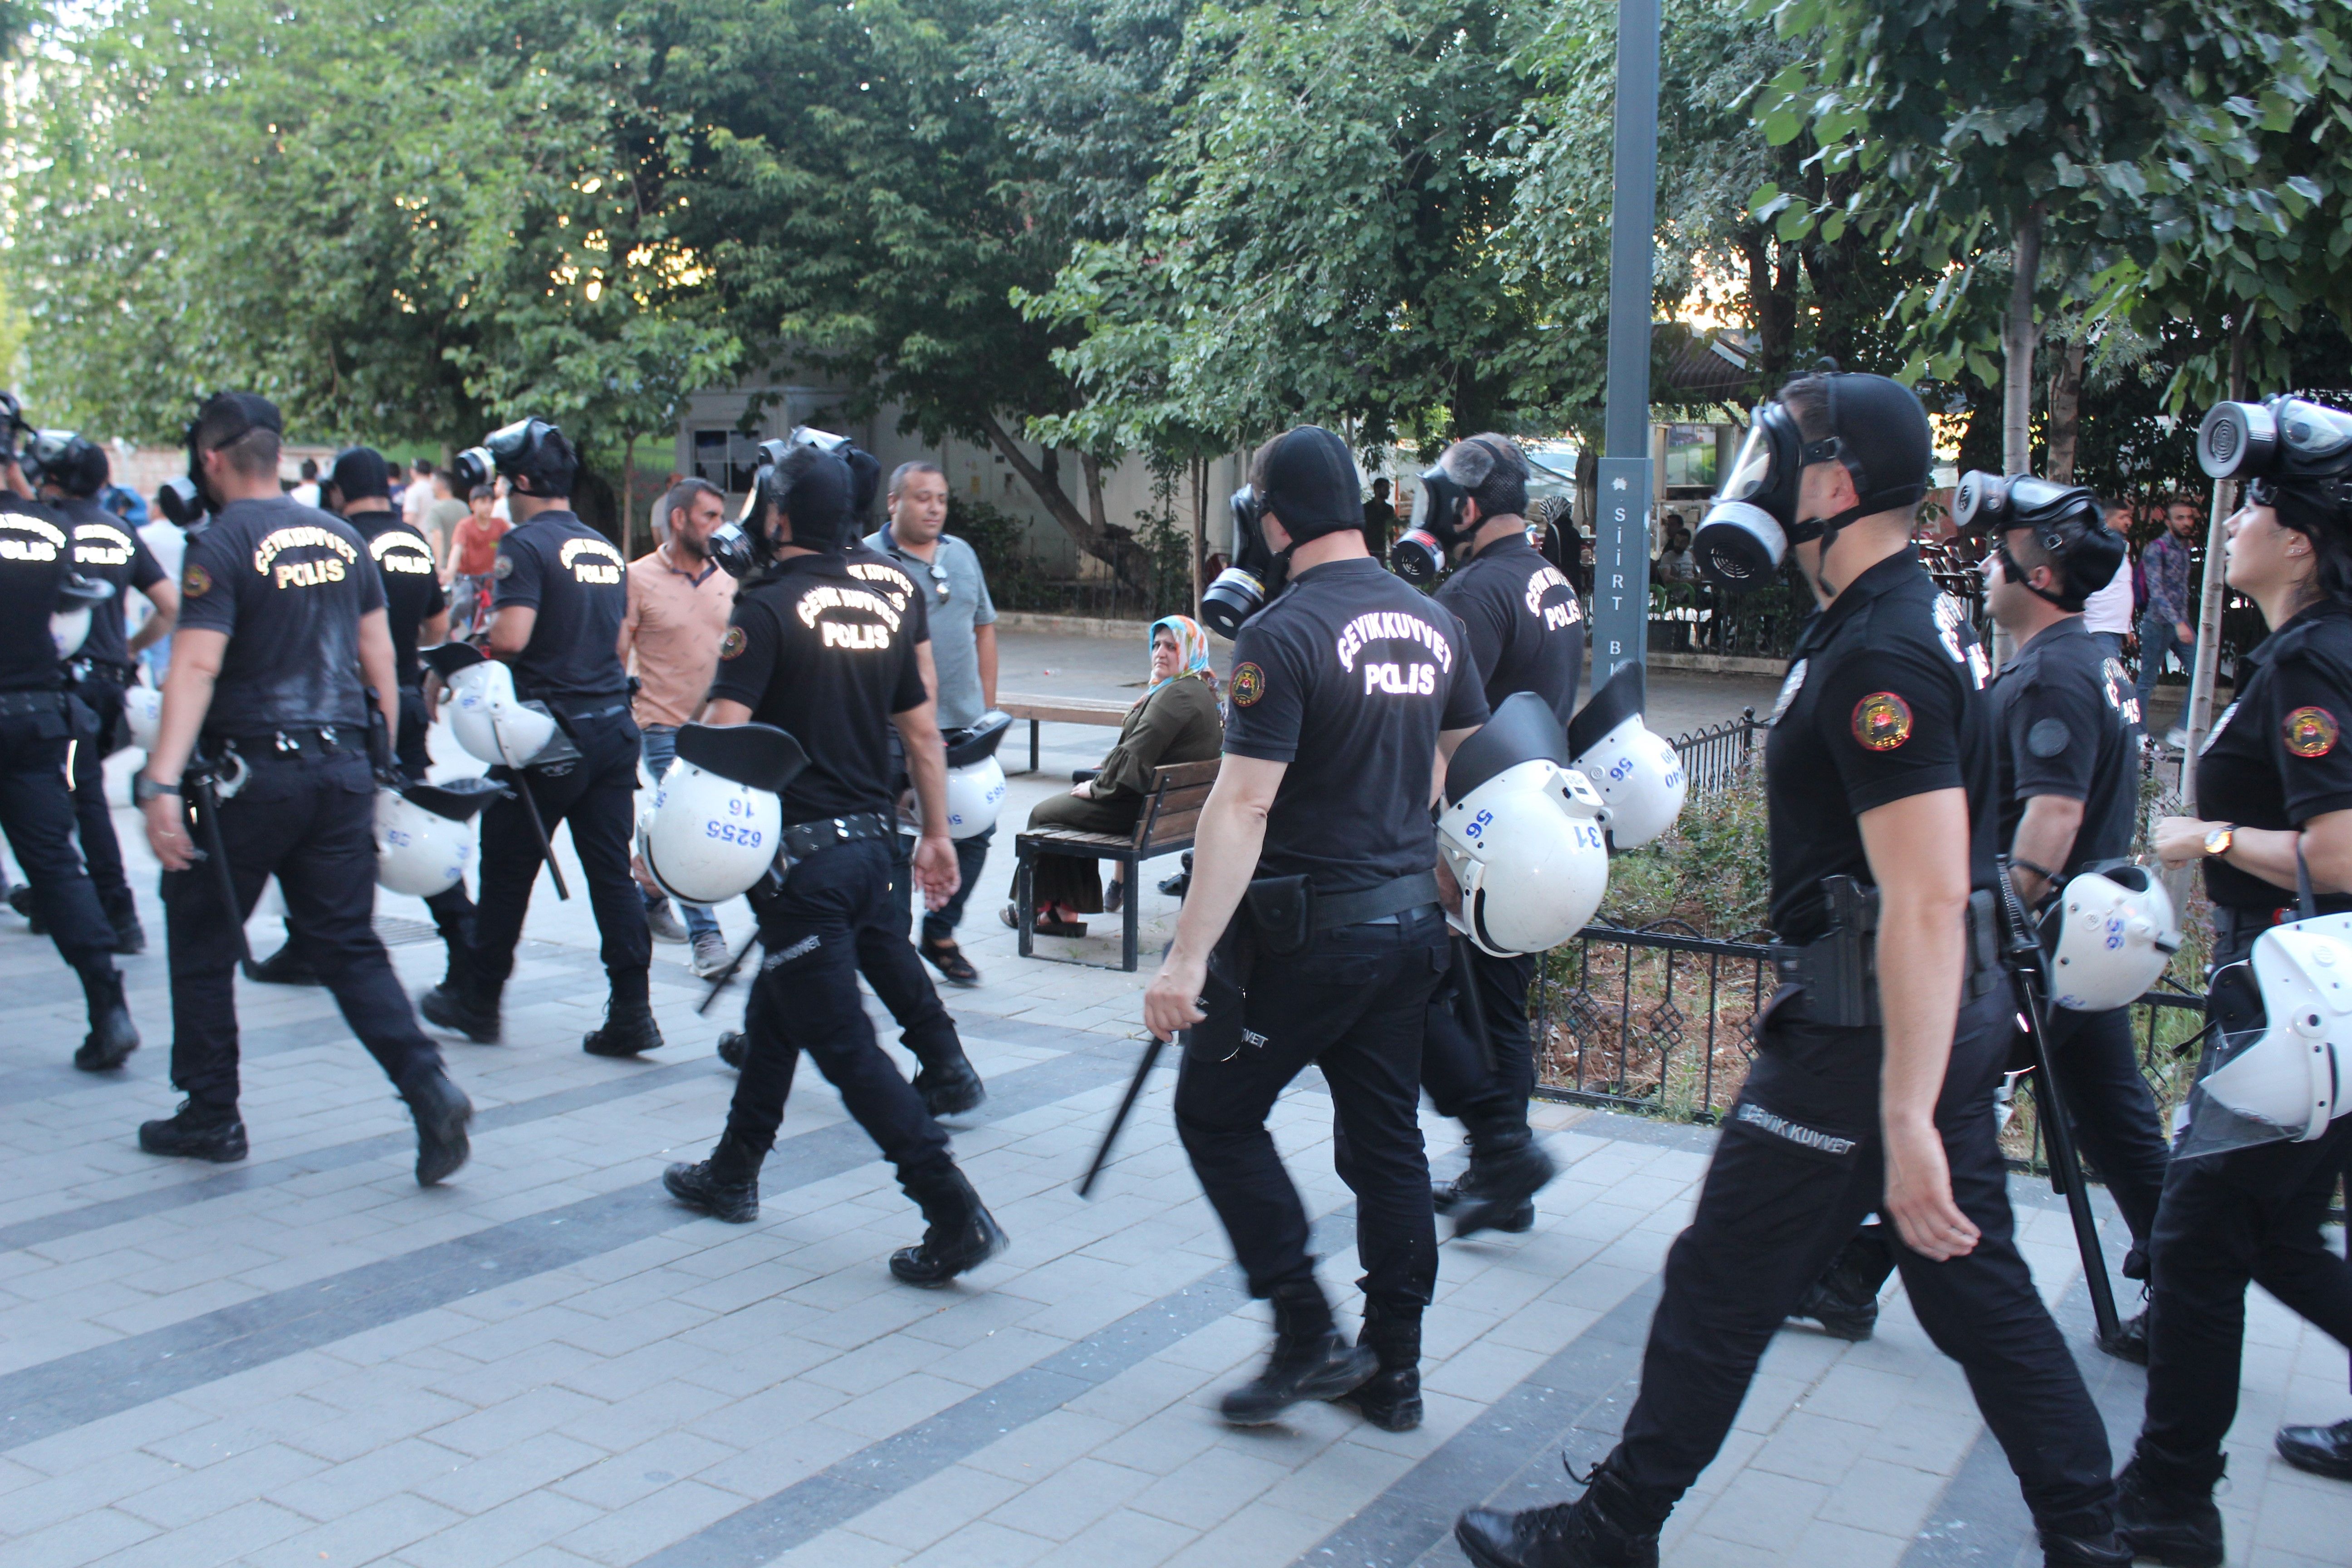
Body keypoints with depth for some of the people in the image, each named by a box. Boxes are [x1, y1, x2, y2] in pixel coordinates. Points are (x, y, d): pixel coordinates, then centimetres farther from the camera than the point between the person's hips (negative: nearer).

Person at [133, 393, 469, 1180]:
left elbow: (196, 666, -20)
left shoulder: (222, 544, -10)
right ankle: (429, 1089, -7)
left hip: (251, 772, -5)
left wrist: (162, 783, -24)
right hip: (342, 769, 5)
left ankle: (210, 1114, 21)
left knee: (202, 944, 12)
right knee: (350, 946, 9)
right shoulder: (340, 537, 9)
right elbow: (379, 657, 12)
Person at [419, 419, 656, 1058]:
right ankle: (632, 1012, 3)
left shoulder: (526, 545, -10)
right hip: (613, 727, 6)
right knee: (613, 872, 6)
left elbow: (511, 637, -21)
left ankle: (475, 999, 22)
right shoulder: (607, 550, 13)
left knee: (506, 871, 8)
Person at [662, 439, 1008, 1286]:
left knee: (842, 1040, -4)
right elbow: (924, 732, 13)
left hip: (803, 852, -8)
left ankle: (956, 1215, -9)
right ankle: (732, 1174, 37)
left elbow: (723, 735, -19)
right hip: (870, 843, 8)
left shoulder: (766, 608, -12)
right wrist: (936, 834, 20)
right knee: (776, 1010, 23)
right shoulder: (880, 609, 10)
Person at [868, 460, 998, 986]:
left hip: (964, 725, 6)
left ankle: (940, 934, 27)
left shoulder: (963, 555, 13)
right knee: (895, 843, 1)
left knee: (976, 831, 9)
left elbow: (984, 629, 18)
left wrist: (987, 708, 13)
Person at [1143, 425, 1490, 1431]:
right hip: (1412, 922, 7)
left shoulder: (1283, 635, -17)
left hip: (1310, 930, -7)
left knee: (1216, 1112, 9)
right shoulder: (1434, 624, 6)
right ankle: (1393, 1369, 22)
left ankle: (1308, 1337, 8)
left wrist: (1188, 959, -23)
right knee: (1386, 1142, 14)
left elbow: (1243, 804, -22)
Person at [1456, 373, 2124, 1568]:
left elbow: (1926, 899, -27)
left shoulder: (1878, 655, -21)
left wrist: (1907, 1121, -27)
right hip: (1947, 1015, 10)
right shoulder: (1919, 617, 12)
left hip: (1875, 1029, -10)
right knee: (1974, 1284, 17)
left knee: (1722, 1286, 2)